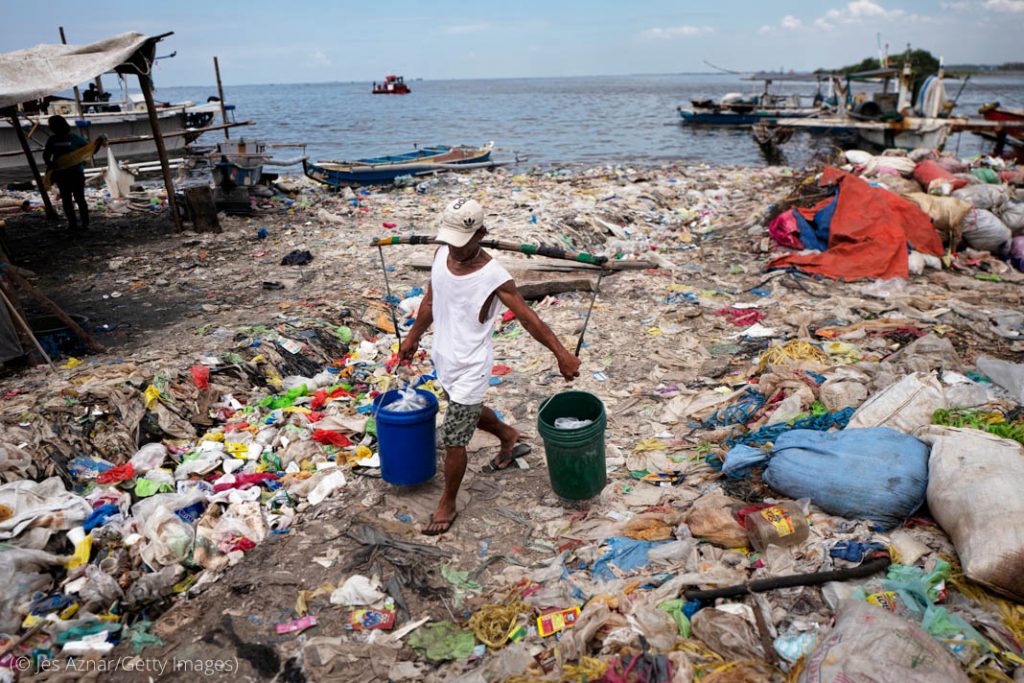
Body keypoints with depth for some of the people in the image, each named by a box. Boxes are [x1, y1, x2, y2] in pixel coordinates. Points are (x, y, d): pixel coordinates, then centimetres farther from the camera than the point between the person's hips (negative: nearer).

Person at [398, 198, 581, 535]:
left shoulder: (493, 277, -25)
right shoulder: (442, 254, -7)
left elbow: (528, 318, -21)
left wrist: (561, 353, -27)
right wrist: (413, 337, 18)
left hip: (470, 368, -7)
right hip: (444, 359, 7)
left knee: (453, 440, 4)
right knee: (468, 413, 29)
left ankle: (447, 505, 25)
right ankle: (508, 437, 57)